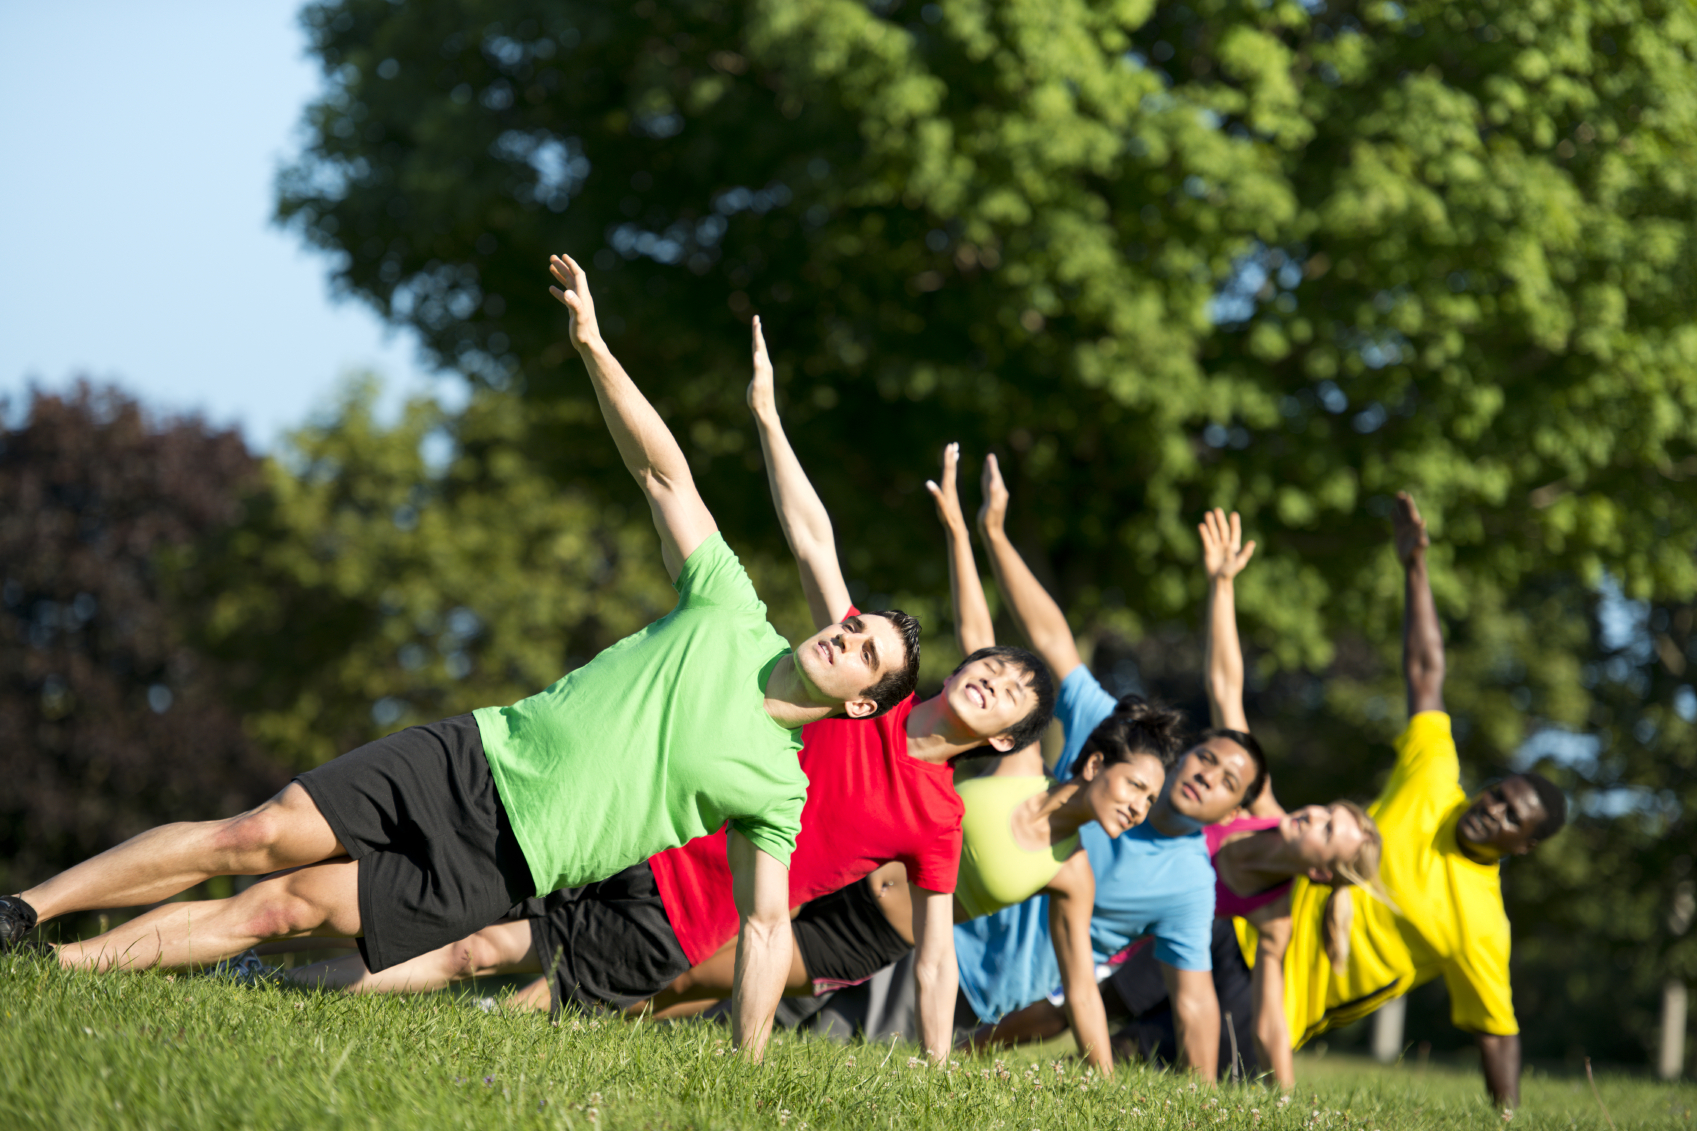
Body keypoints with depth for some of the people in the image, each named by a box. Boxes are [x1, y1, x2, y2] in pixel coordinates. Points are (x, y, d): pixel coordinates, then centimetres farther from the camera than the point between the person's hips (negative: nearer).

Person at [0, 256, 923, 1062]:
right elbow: (663, 472, 4)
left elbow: (766, 929, 2)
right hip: (476, 759, 2)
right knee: (258, 836, -11)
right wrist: (592, 346, -7)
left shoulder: (777, 789, 1)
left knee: (286, 906, -11)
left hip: (493, 866, -2)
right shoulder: (730, 617, 6)